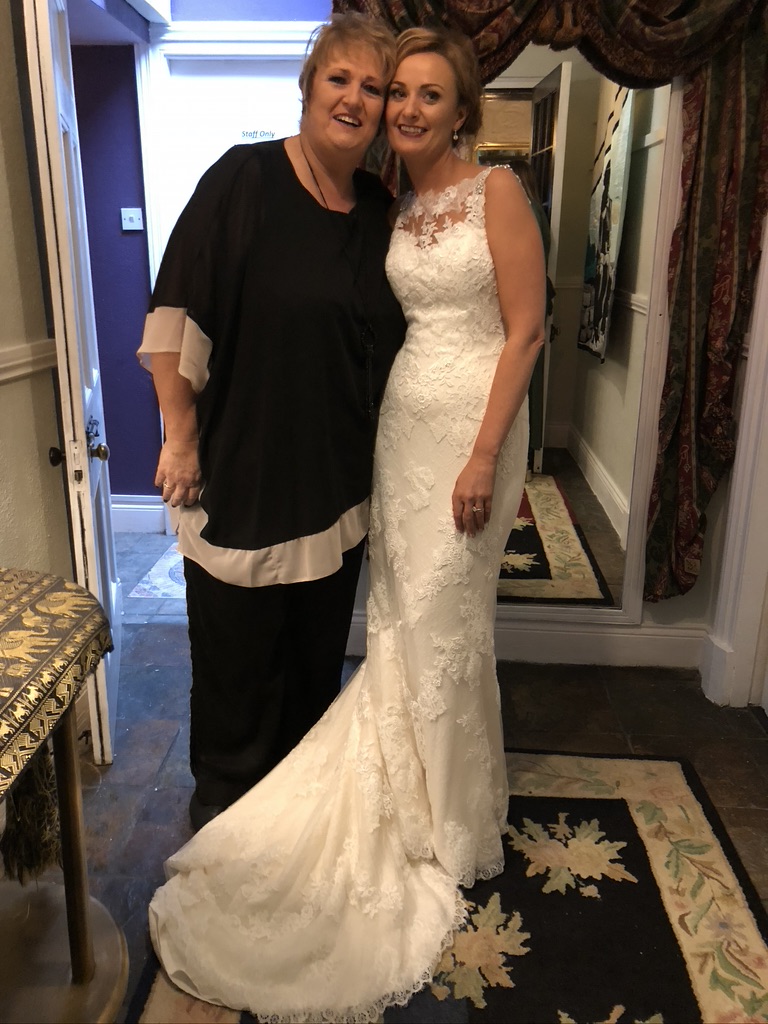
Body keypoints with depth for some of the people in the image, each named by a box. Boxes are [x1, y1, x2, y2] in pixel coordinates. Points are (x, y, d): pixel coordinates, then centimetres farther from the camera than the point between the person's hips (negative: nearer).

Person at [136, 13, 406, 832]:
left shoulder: (380, 209, 6)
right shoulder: (244, 179, -10)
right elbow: (175, 313, -12)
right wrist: (181, 437, -12)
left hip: (338, 481, 5)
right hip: (242, 474, -5)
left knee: (319, 650, 18)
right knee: (238, 651, 10)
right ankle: (224, 808, 35)